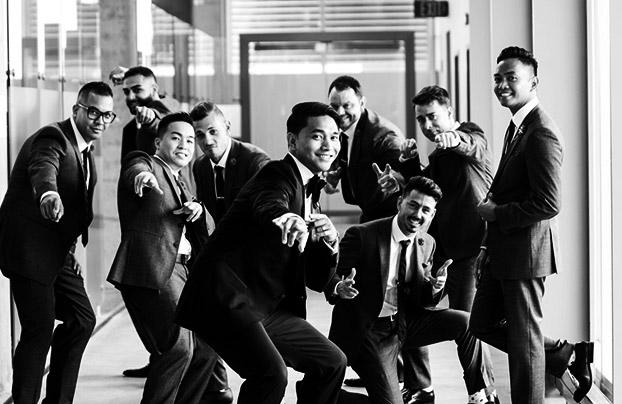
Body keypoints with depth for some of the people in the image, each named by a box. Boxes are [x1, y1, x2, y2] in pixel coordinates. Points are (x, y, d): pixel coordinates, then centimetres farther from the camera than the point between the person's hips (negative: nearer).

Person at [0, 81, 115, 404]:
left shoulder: (84, 148, 15)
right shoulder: (53, 138, -16)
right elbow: (43, 170, -39)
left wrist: (69, 249, 18)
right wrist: (48, 194, -61)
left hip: (57, 250, 10)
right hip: (29, 247, -10)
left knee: (81, 319, 10)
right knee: (40, 328, -12)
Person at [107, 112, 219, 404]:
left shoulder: (179, 183, 26)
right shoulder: (145, 163, 3)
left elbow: (197, 237, 15)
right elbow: (134, 171, -23)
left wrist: (196, 211, -7)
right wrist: (142, 175, -47)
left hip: (180, 270, 9)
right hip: (151, 270, -9)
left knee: (204, 348, 12)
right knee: (178, 346, -19)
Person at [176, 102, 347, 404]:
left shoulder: (309, 193, 20)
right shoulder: (277, 176, -7)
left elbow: (317, 280, 18)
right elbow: (268, 208, -33)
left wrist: (328, 243, -4)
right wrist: (289, 220, -57)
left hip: (265, 307, 10)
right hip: (224, 298, -10)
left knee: (331, 362, 11)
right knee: (271, 373, -27)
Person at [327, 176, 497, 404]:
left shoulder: (427, 245, 3)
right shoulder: (361, 236, -15)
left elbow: (421, 302, 7)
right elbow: (331, 278, -11)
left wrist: (435, 287, -16)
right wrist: (339, 288, -36)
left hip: (403, 325, 6)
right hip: (364, 332, -6)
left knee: (465, 323, -9)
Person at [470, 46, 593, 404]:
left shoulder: (542, 133, -20)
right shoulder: (517, 127, 12)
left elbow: (549, 204, -25)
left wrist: (497, 213, -14)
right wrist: (490, 246, 14)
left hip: (526, 250, -10)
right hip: (504, 250, 10)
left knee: (524, 336, 2)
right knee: (483, 324, 17)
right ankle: (568, 353, 25)